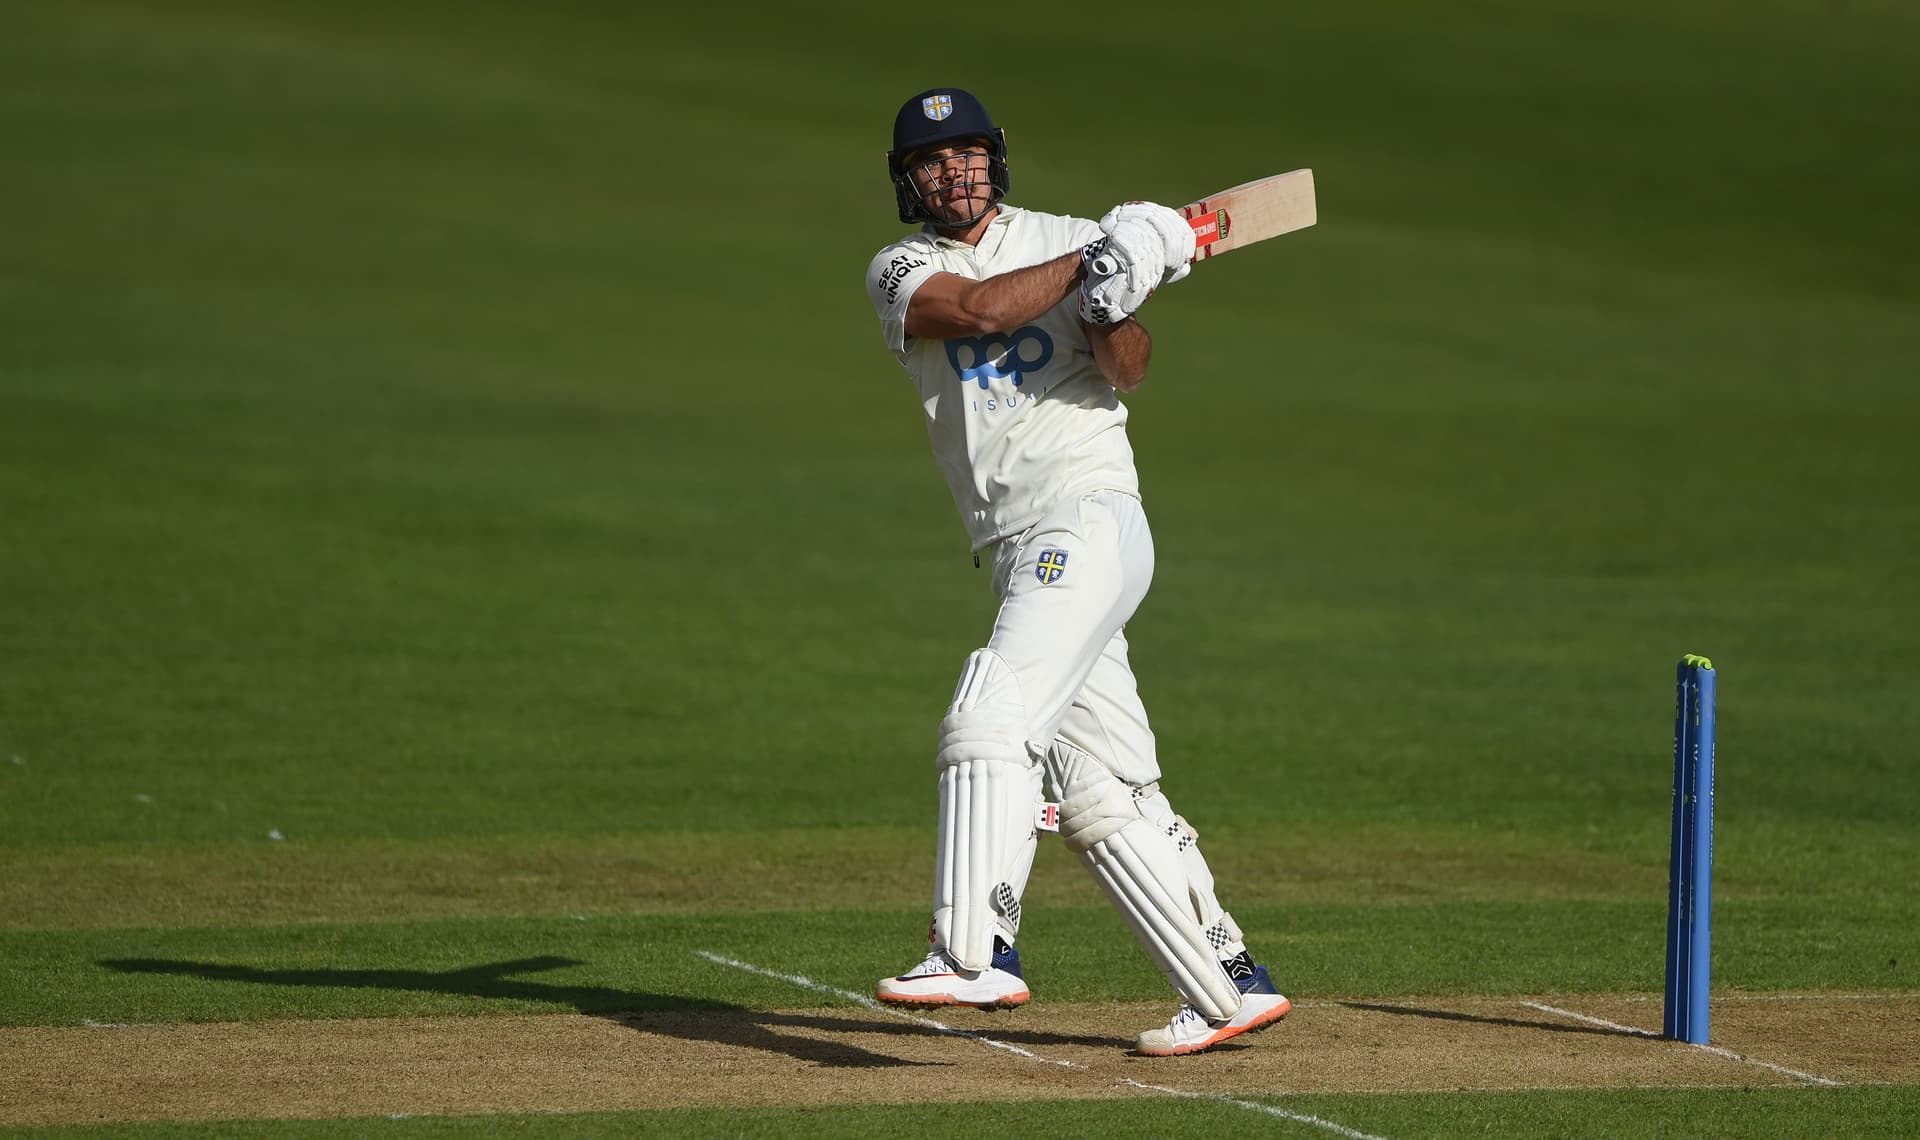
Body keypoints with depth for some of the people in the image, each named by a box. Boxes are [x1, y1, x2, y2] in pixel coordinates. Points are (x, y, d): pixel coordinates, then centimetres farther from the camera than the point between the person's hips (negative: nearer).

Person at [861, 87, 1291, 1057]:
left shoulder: (1067, 240, 6)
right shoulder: (899, 273, 11)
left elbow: (1127, 373, -7)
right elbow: (980, 310, -11)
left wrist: (1113, 310, -27)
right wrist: (1097, 259, -11)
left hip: (1089, 519, -5)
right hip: (1020, 558, 5)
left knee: (991, 721, -23)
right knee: (1104, 803, 5)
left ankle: (977, 952, -29)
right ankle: (1230, 988, 12)